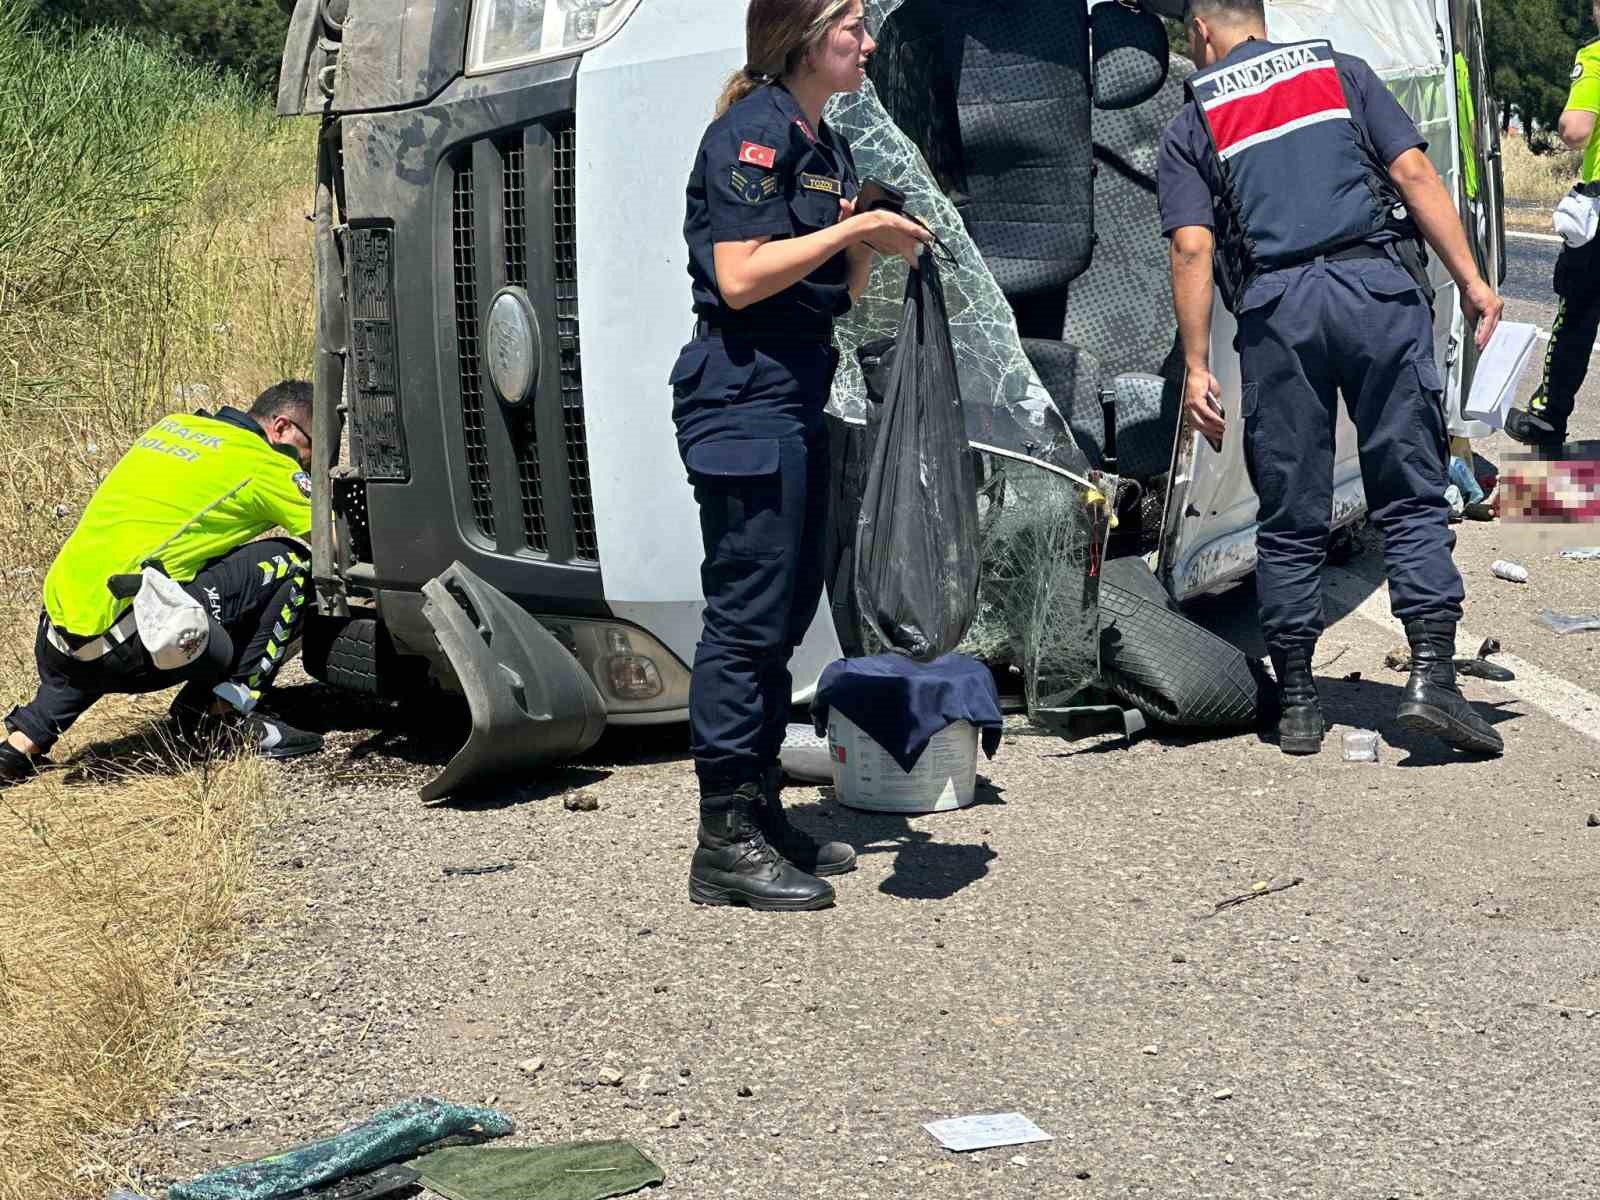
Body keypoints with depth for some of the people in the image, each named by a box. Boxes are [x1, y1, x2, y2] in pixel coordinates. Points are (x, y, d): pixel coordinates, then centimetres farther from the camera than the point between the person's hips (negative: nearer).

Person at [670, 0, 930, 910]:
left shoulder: (830, 147, 17)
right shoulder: (751, 133, -11)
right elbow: (741, 277, -19)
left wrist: (880, 240, 2)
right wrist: (852, 228, -15)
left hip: (799, 399, 10)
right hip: (743, 397, -10)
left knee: (787, 614, 13)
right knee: (747, 616, -9)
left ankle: (761, 812, 22)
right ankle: (726, 842, -6)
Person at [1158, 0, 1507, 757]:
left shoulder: (1191, 126, 14)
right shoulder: (1341, 71, 17)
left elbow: (1192, 247, 2)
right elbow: (1413, 172, 6)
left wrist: (1196, 367, 1)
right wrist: (1470, 277, 4)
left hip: (1274, 306, 0)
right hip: (1377, 284, 0)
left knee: (1291, 518, 8)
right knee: (1412, 497, 2)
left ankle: (1297, 703, 11)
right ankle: (1431, 677, -11)